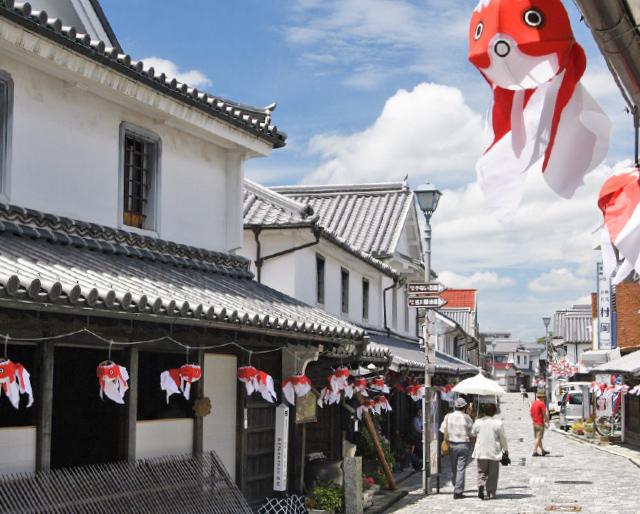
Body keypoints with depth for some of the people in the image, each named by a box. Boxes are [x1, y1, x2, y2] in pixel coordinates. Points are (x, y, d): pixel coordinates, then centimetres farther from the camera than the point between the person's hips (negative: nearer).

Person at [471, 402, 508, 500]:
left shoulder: (478, 422, -3)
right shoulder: (498, 423, -7)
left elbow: (473, 433, 12)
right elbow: (502, 438, -2)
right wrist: (505, 449, 13)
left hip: (481, 452, 1)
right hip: (494, 452, -1)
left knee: (481, 472, 9)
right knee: (493, 474, 9)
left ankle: (481, 485, -19)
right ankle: (491, 493, 10)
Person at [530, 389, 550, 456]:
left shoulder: (533, 403, 8)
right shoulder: (542, 404, -15)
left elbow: (531, 413, 14)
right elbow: (544, 414, -15)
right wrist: (547, 422, -5)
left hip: (534, 423, 8)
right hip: (540, 424, -8)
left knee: (538, 438, 15)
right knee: (538, 438, -6)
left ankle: (543, 451, 27)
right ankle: (535, 452, -12)